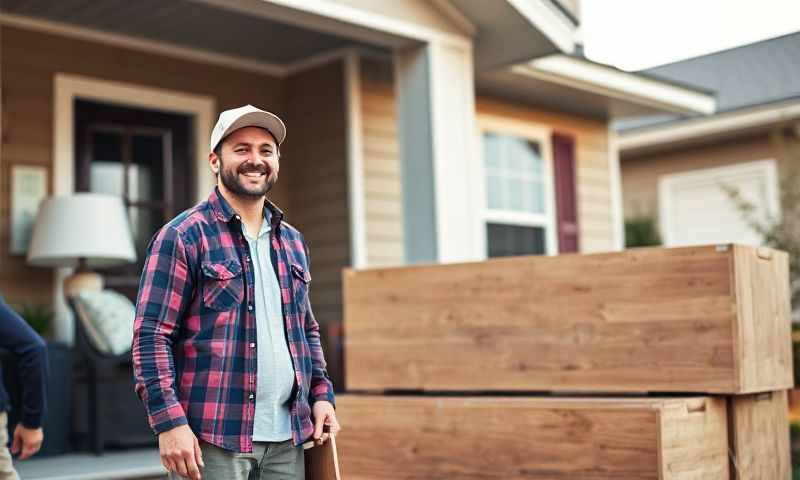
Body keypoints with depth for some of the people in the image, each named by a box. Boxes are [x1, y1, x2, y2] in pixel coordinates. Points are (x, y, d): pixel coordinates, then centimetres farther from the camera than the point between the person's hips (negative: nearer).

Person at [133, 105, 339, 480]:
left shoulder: (293, 242, 15)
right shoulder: (183, 237, -5)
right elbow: (151, 336, -9)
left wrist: (321, 394, 9)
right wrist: (170, 422, -17)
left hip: (287, 439, 6)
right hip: (212, 439, -6)